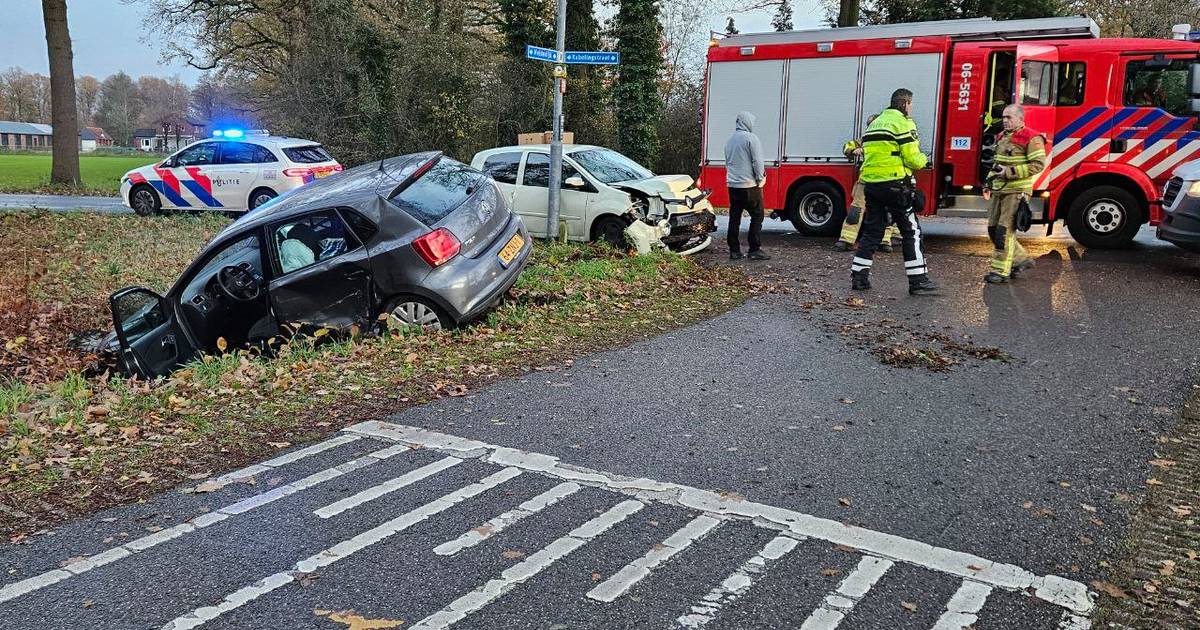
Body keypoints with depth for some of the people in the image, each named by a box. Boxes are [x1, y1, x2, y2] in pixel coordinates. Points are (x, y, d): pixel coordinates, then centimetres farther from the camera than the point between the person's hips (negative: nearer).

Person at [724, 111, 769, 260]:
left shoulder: (730, 140, 14)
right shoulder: (751, 138, -10)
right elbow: (757, 161, -13)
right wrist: (760, 179, -3)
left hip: (732, 185, 7)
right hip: (750, 185, -7)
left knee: (734, 218, 8)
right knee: (757, 216, 0)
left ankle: (734, 251, 9)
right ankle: (755, 250, -4)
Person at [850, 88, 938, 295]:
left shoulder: (875, 123, 18)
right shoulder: (903, 123, -7)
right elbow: (912, 159, -13)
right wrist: (923, 159, 10)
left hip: (871, 183, 7)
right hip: (895, 185, -7)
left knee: (872, 231, 12)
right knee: (911, 232, 1)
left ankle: (858, 276, 9)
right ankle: (918, 280, 2)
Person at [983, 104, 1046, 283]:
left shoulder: (1032, 138, -9)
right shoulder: (1002, 137, 17)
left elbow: (1038, 164, -16)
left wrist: (1009, 172, -21)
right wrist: (989, 183, 16)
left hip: (1016, 191, -8)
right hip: (999, 191, 8)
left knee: (1005, 230, -11)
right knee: (993, 229, 8)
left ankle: (1000, 270, -6)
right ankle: (1021, 259, 24)